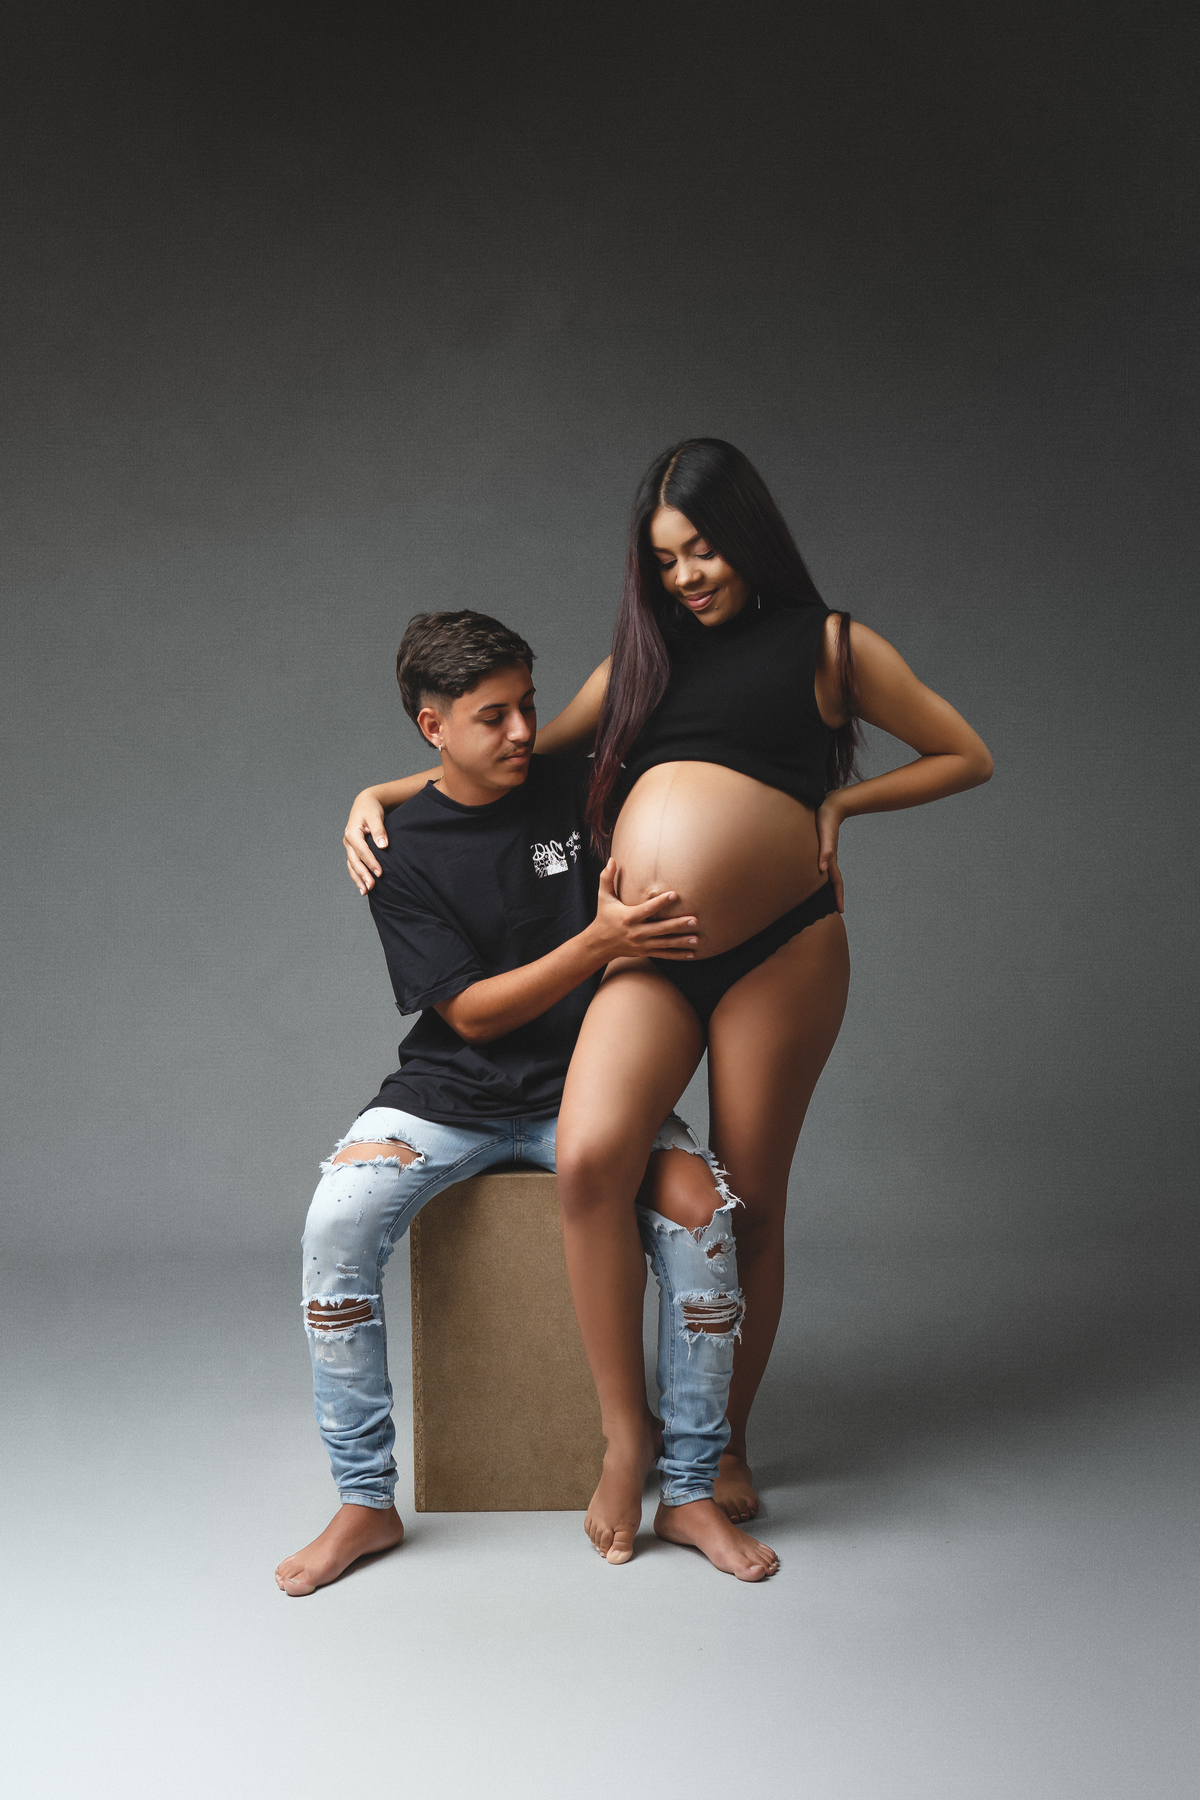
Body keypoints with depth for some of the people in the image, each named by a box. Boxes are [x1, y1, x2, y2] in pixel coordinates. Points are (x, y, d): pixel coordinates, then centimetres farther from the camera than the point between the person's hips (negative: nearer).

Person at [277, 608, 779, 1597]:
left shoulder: (577, 787, 1)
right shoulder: (403, 856, -5)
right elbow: (469, 1013, -12)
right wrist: (598, 943, -25)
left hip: (587, 1080, 1)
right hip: (454, 1093, -1)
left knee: (703, 1217, -25)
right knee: (337, 1227, -26)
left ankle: (693, 1489, -6)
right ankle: (366, 1500, -7)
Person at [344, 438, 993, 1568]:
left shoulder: (827, 643, 12)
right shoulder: (639, 659, 22)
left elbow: (966, 758, 16)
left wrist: (839, 799, 4)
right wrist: (380, 791, 17)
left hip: (779, 947, -2)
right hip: (646, 960, 2)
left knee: (748, 1201, 2)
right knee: (589, 1158, -22)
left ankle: (724, 1445, 22)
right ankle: (626, 1434, -7)